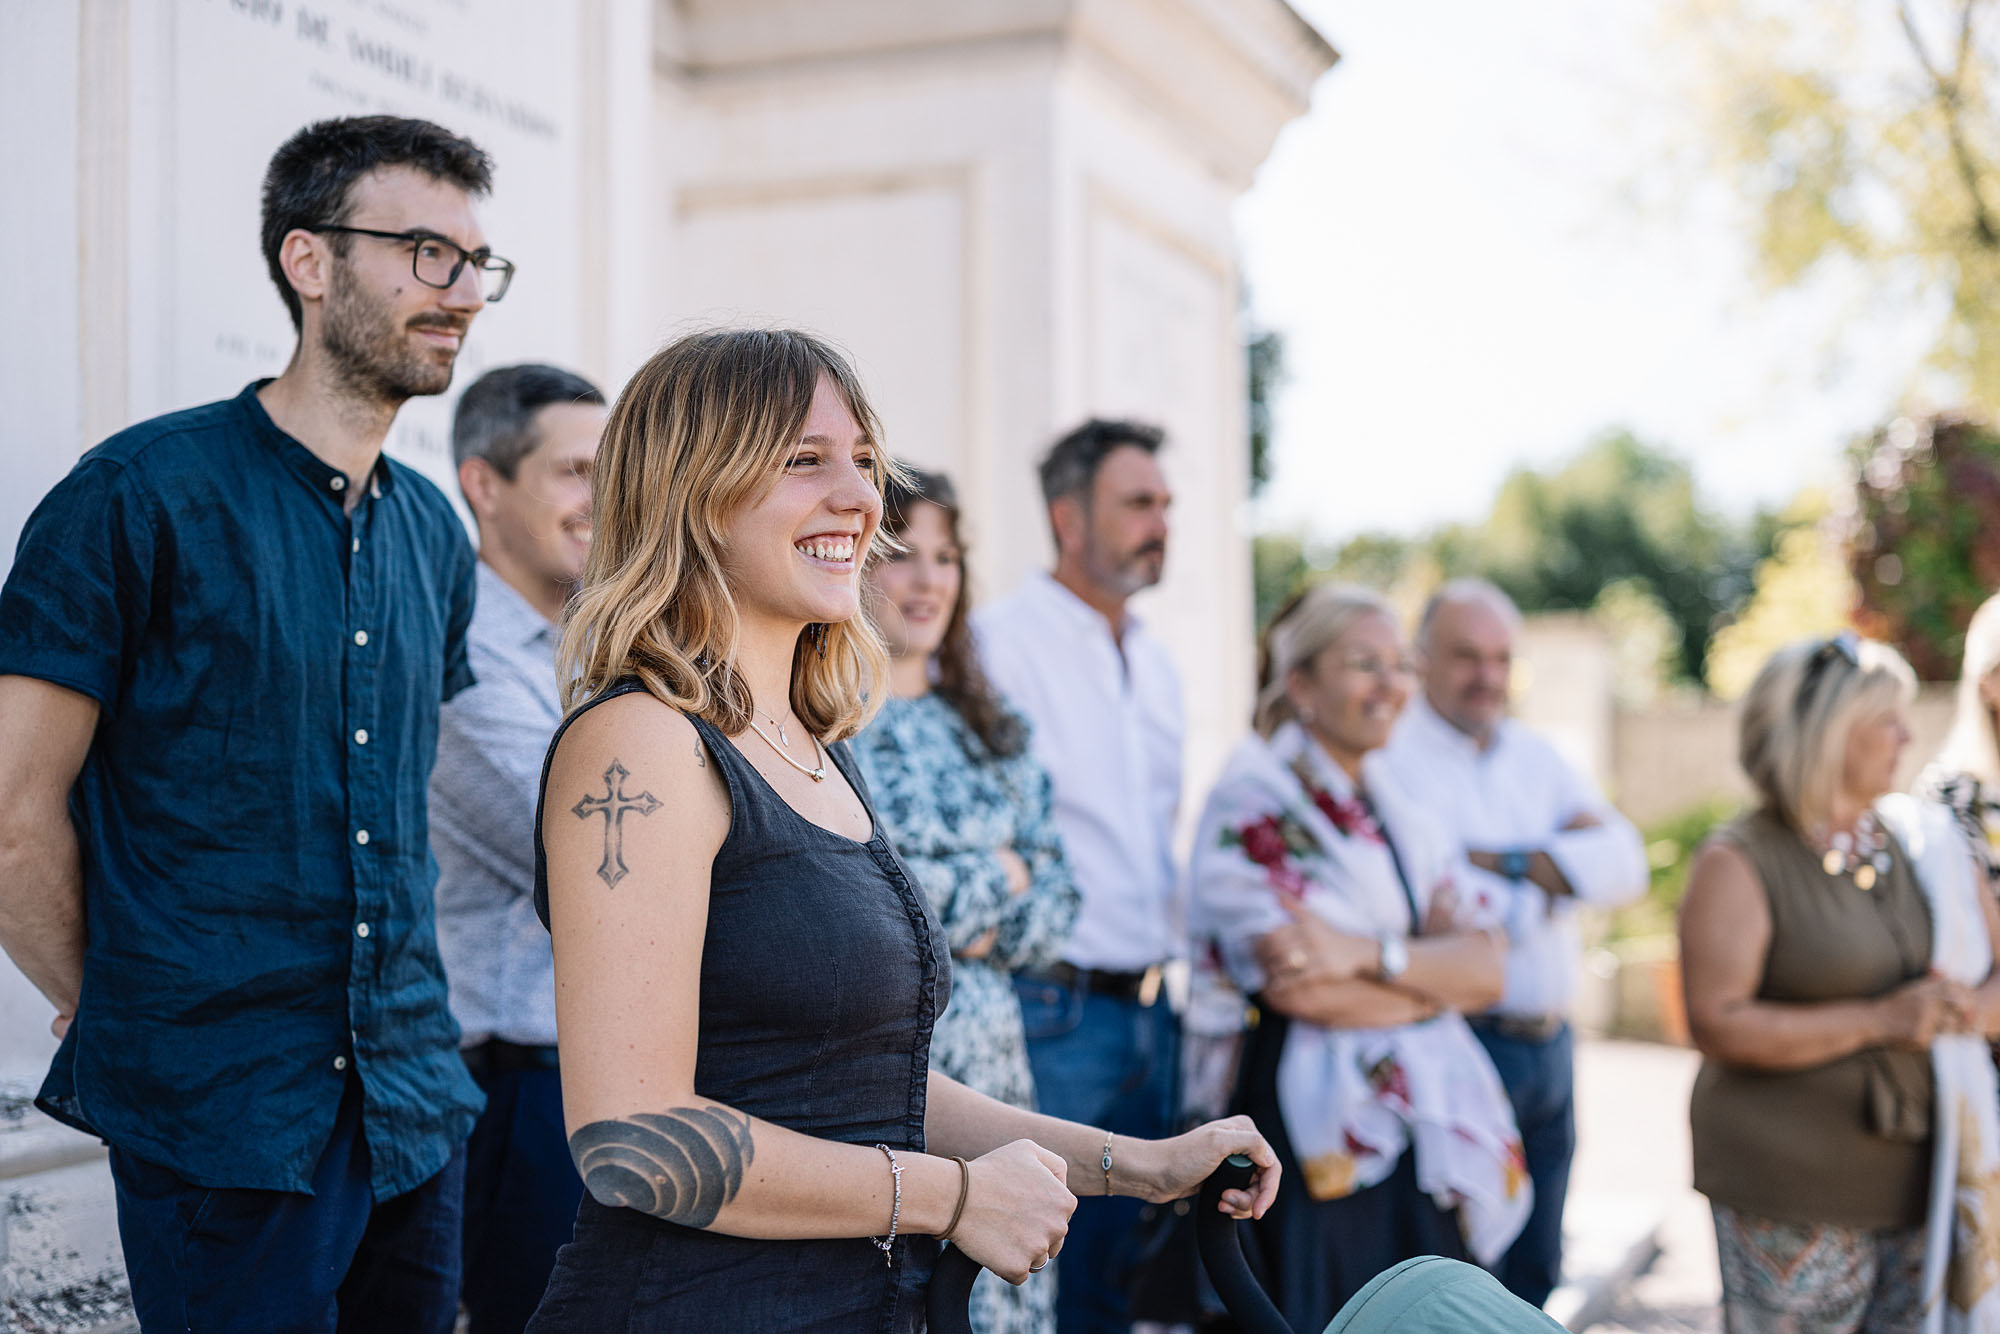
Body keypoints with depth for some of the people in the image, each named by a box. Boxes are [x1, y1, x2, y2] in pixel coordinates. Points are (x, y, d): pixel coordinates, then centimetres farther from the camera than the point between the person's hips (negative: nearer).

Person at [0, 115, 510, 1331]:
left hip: (415, 1101, 6)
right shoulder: (146, 493, -10)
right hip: (221, 1120, -6)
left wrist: (388, 993, 13)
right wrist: (117, 1012, 1)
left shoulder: (435, 534, 11)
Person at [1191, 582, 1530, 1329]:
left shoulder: (1405, 819, 16)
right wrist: (1435, 971, -5)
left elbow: (1486, 967, 2)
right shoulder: (1253, 805, -5)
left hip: (1426, 1137, 6)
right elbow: (1299, 986, -17)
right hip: (1316, 1140, -6)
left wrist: (1368, 954, -15)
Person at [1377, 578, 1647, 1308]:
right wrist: (1559, 867, -7)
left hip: (1549, 1046, 7)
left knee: (1534, 1273, 15)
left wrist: (1497, 860, -13)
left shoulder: (1537, 758, 13)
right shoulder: (1389, 761, -10)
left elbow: (1626, 863, -1)